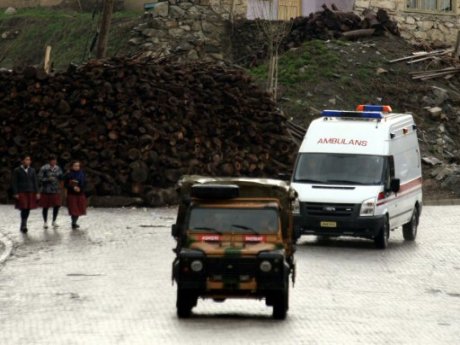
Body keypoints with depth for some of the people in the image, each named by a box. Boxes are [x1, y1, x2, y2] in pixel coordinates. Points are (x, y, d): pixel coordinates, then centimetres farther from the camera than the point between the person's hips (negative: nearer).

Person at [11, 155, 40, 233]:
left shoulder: (32, 170, 10)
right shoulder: (17, 170, -1)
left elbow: (35, 182, 9)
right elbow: (14, 182, -3)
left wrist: (37, 193, 2)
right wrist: (15, 193, -10)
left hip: (30, 193, 4)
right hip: (21, 193, -4)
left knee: (28, 209, 3)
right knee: (23, 209, -13)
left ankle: (23, 226, 15)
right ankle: (23, 225, -8)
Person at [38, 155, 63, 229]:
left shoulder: (57, 168, 4)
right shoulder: (44, 169, -12)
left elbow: (61, 178, 8)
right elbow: (40, 179, -11)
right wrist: (48, 179, -23)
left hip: (55, 190, 4)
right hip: (46, 191, -4)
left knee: (57, 206, 0)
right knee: (45, 207, 5)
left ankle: (54, 221, 19)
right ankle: (45, 222, 22)